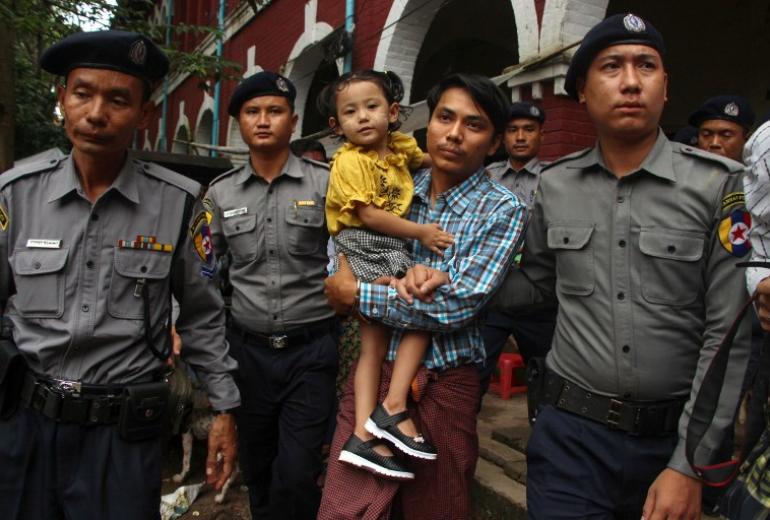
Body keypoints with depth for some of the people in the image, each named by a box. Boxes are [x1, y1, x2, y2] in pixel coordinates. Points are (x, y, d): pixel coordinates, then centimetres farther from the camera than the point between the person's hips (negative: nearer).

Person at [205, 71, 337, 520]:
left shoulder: (325, 183, -4)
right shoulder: (221, 192, 5)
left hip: (311, 350, -3)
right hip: (248, 349, 3)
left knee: (297, 477, -3)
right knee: (257, 472, 17)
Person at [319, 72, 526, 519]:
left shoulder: (503, 211, -8)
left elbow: (456, 307, -18)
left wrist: (354, 294, -12)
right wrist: (406, 277, -18)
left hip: (445, 382, -2)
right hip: (376, 367, 2)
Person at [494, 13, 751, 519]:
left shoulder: (718, 184, -9)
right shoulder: (555, 184, 0)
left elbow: (729, 336, -10)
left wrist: (688, 466, -12)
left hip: (674, 435, 0)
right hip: (570, 431, 1)